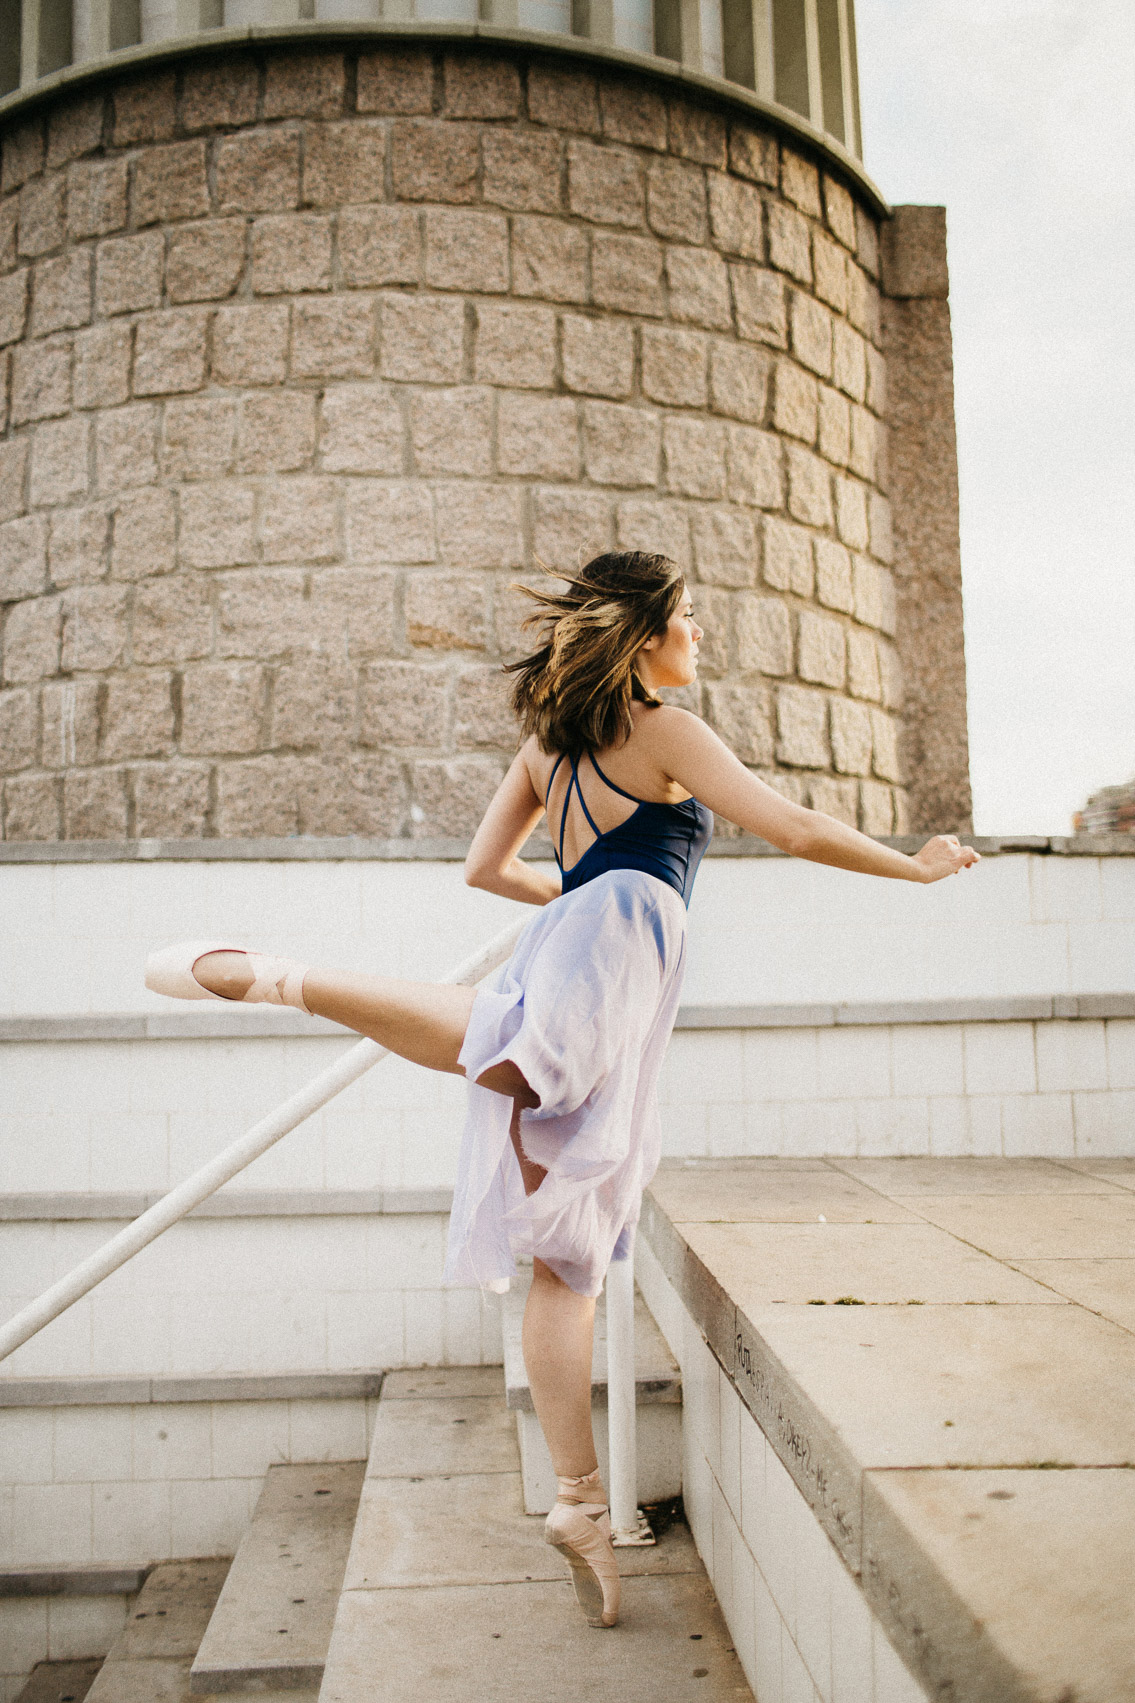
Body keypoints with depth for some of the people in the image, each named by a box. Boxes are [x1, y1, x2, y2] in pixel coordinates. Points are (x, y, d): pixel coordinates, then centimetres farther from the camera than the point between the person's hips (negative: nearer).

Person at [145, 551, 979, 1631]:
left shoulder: (548, 741, 28)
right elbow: (799, 832, 3)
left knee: (565, 1253, 3)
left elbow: (485, 866, 31)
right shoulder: (666, 731, 8)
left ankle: (580, 1501, 6)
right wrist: (917, 866, 17)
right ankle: (278, 979, -40)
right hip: (615, 938, -8)